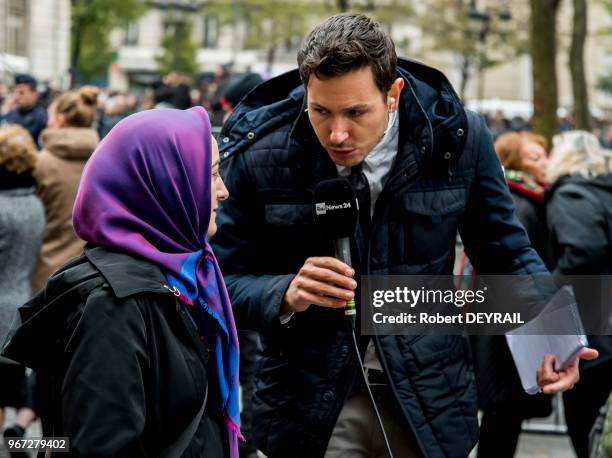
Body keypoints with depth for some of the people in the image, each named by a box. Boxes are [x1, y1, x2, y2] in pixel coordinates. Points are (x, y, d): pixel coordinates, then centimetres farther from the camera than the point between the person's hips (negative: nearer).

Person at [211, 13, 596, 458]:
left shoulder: (457, 137, -10)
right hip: (307, 402, -1)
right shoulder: (257, 154, -13)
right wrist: (286, 295, -26)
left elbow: (506, 253, 3)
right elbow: (225, 281, -4)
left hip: (429, 395, 2)